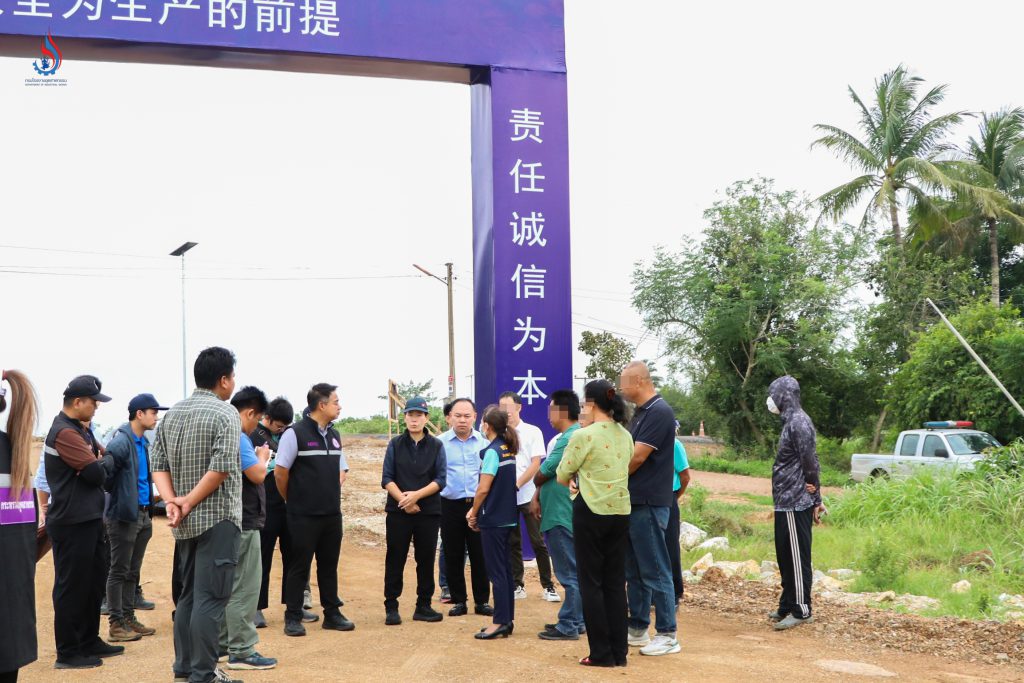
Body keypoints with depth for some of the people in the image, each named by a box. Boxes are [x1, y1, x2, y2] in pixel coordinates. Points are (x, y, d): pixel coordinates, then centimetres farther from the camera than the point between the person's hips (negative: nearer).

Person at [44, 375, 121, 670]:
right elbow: (96, 472, -21)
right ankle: (67, 653, 5)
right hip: (72, 523, -10)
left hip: (89, 519, 10)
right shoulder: (65, 432, -18)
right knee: (71, 587, -2)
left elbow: (101, 460, 16)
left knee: (93, 581, 16)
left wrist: (101, 461, -5)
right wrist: (107, 460, -2)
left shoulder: (80, 430, 15)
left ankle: (89, 642, 27)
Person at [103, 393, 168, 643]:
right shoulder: (121, 442, -16)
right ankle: (116, 624, 4)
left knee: (133, 572, 14)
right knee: (119, 572, -1)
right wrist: (116, 495, -12)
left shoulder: (144, 442, 13)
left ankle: (128, 618, 22)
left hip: (142, 515, 9)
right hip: (124, 516, -9)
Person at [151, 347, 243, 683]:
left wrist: (172, 501, -5)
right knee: (210, 599, -4)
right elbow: (221, 468, -19)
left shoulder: (172, 413, 10)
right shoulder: (225, 414, -11)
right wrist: (188, 503, -13)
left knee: (188, 595, 16)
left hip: (185, 524, 7)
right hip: (218, 519, -7)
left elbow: (159, 464, 5)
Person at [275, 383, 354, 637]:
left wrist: (331, 497, 13)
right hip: (304, 516, -6)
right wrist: (293, 501, 1)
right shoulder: (295, 433, -12)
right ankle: (292, 618, 8)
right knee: (299, 566, 1)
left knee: (329, 565, 12)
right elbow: (280, 473, -9)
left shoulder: (334, 435, 11)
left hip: (332, 514, 6)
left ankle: (332, 613, 20)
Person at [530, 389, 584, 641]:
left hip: (561, 516, -11)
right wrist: (537, 497, 4)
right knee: (574, 572, 15)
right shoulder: (568, 437, 15)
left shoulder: (568, 440, -19)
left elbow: (541, 474, -16)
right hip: (563, 514, 11)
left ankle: (568, 626, 0)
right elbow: (546, 474, 15)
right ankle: (576, 621, 23)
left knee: (570, 573, -4)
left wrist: (536, 482, 5)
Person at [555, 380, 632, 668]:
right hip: (620, 511, 6)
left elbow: (562, 476, -4)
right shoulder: (626, 436, 7)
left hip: (591, 511, -6)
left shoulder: (583, 436, -13)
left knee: (591, 583, 3)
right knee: (616, 582, 11)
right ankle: (619, 652, 13)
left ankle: (601, 653, 5)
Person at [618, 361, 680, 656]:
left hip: (649, 504, -10)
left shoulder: (659, 412, -15)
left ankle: (667, 635, 3)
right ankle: (638, 629, 23)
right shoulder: (641, 412, 15)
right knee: (634, 571, 14)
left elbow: (637, 458, -18)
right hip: (634, 502, 10)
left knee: (655, 571, -4)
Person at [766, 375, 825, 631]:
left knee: (797, 557, -5)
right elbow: (810, 463, 17)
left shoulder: (799, 422, -16)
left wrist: (815, 498, -12)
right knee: (786, 557, 15)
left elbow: (810, 462, -18)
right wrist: (815, 499, 16)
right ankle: (787, 606, 24)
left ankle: (802, 611, 0)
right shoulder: (791, 421, 15)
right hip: (787, 502, 10)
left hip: (795, 503, -10)